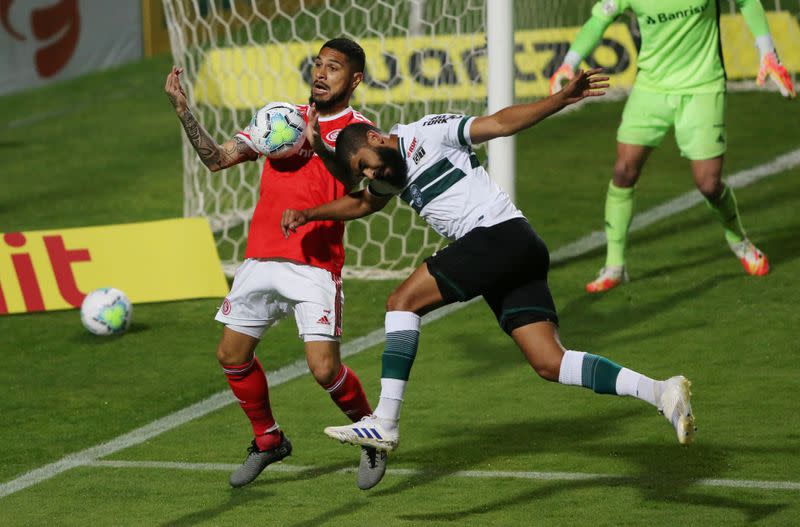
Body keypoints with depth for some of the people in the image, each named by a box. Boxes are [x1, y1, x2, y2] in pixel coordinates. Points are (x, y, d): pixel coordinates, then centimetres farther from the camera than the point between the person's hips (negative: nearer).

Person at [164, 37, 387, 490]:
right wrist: (183, 110, 2)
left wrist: (320, 146, -36)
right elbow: (216, 159, 13)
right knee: (232, 354, 7)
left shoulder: (356, 129, 0)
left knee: (324, 368, -13)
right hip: (261, 260, 6)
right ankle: (267, 440, 29)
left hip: (316, 265, -5)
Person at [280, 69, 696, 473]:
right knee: (550, 364, -4)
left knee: (403, 301, -8)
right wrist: (308, 215, 37)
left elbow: (500, 123, -6)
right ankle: (659, 392, -11)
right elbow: (362, 204, 46)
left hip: (500, 233, -9)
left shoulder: (426, 133, 0)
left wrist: (563, 99, -17)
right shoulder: (392, 175, 25)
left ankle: (385, 422, -13)